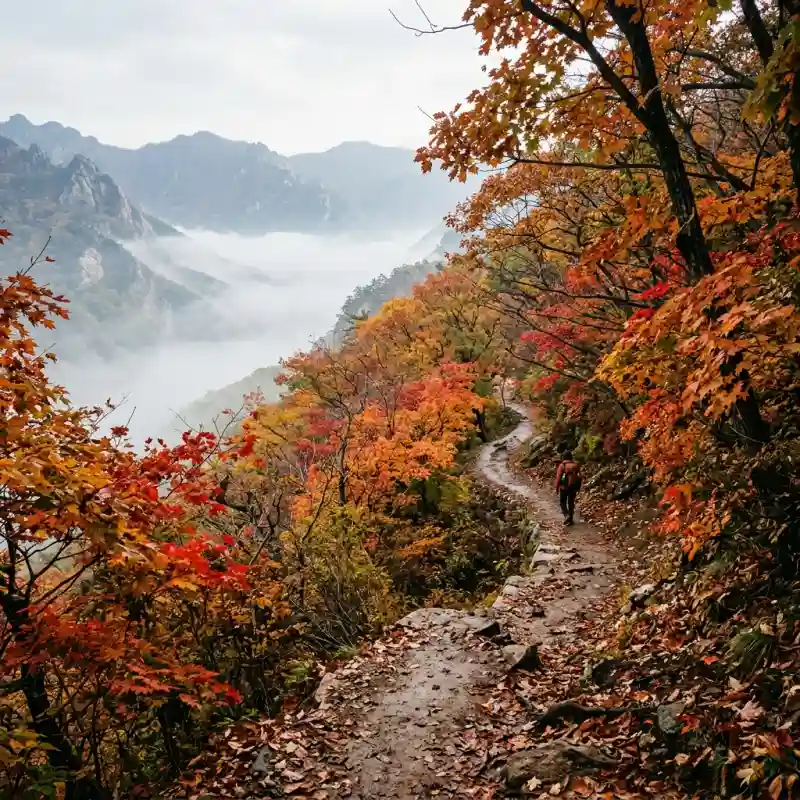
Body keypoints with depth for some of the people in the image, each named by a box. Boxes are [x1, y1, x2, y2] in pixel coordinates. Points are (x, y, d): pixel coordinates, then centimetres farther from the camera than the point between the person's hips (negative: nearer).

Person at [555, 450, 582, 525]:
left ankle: (567, 515, -8)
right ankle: (570, 519, 17)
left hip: (564, 487, -3)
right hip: (573, 487, 3)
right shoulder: (576, 465, -2)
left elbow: (558, 477, -11)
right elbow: (579, 476, 1)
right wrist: (578, 487, 11)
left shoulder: (562, 465, -12)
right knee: (571, 503, 15)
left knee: (563, 502, 13)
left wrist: (557, 488, -1)